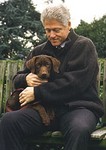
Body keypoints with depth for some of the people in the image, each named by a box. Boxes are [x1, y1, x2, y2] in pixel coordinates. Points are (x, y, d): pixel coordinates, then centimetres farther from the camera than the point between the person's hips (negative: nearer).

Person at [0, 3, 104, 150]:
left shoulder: (84, 46, 2)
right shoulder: (39, 51, 17)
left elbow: (76, 82, -12)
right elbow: (17, 78, 22)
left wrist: (37, 93, -12)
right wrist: (26, 79, -4)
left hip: (78, 106, -4)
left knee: (79, 129, -40)